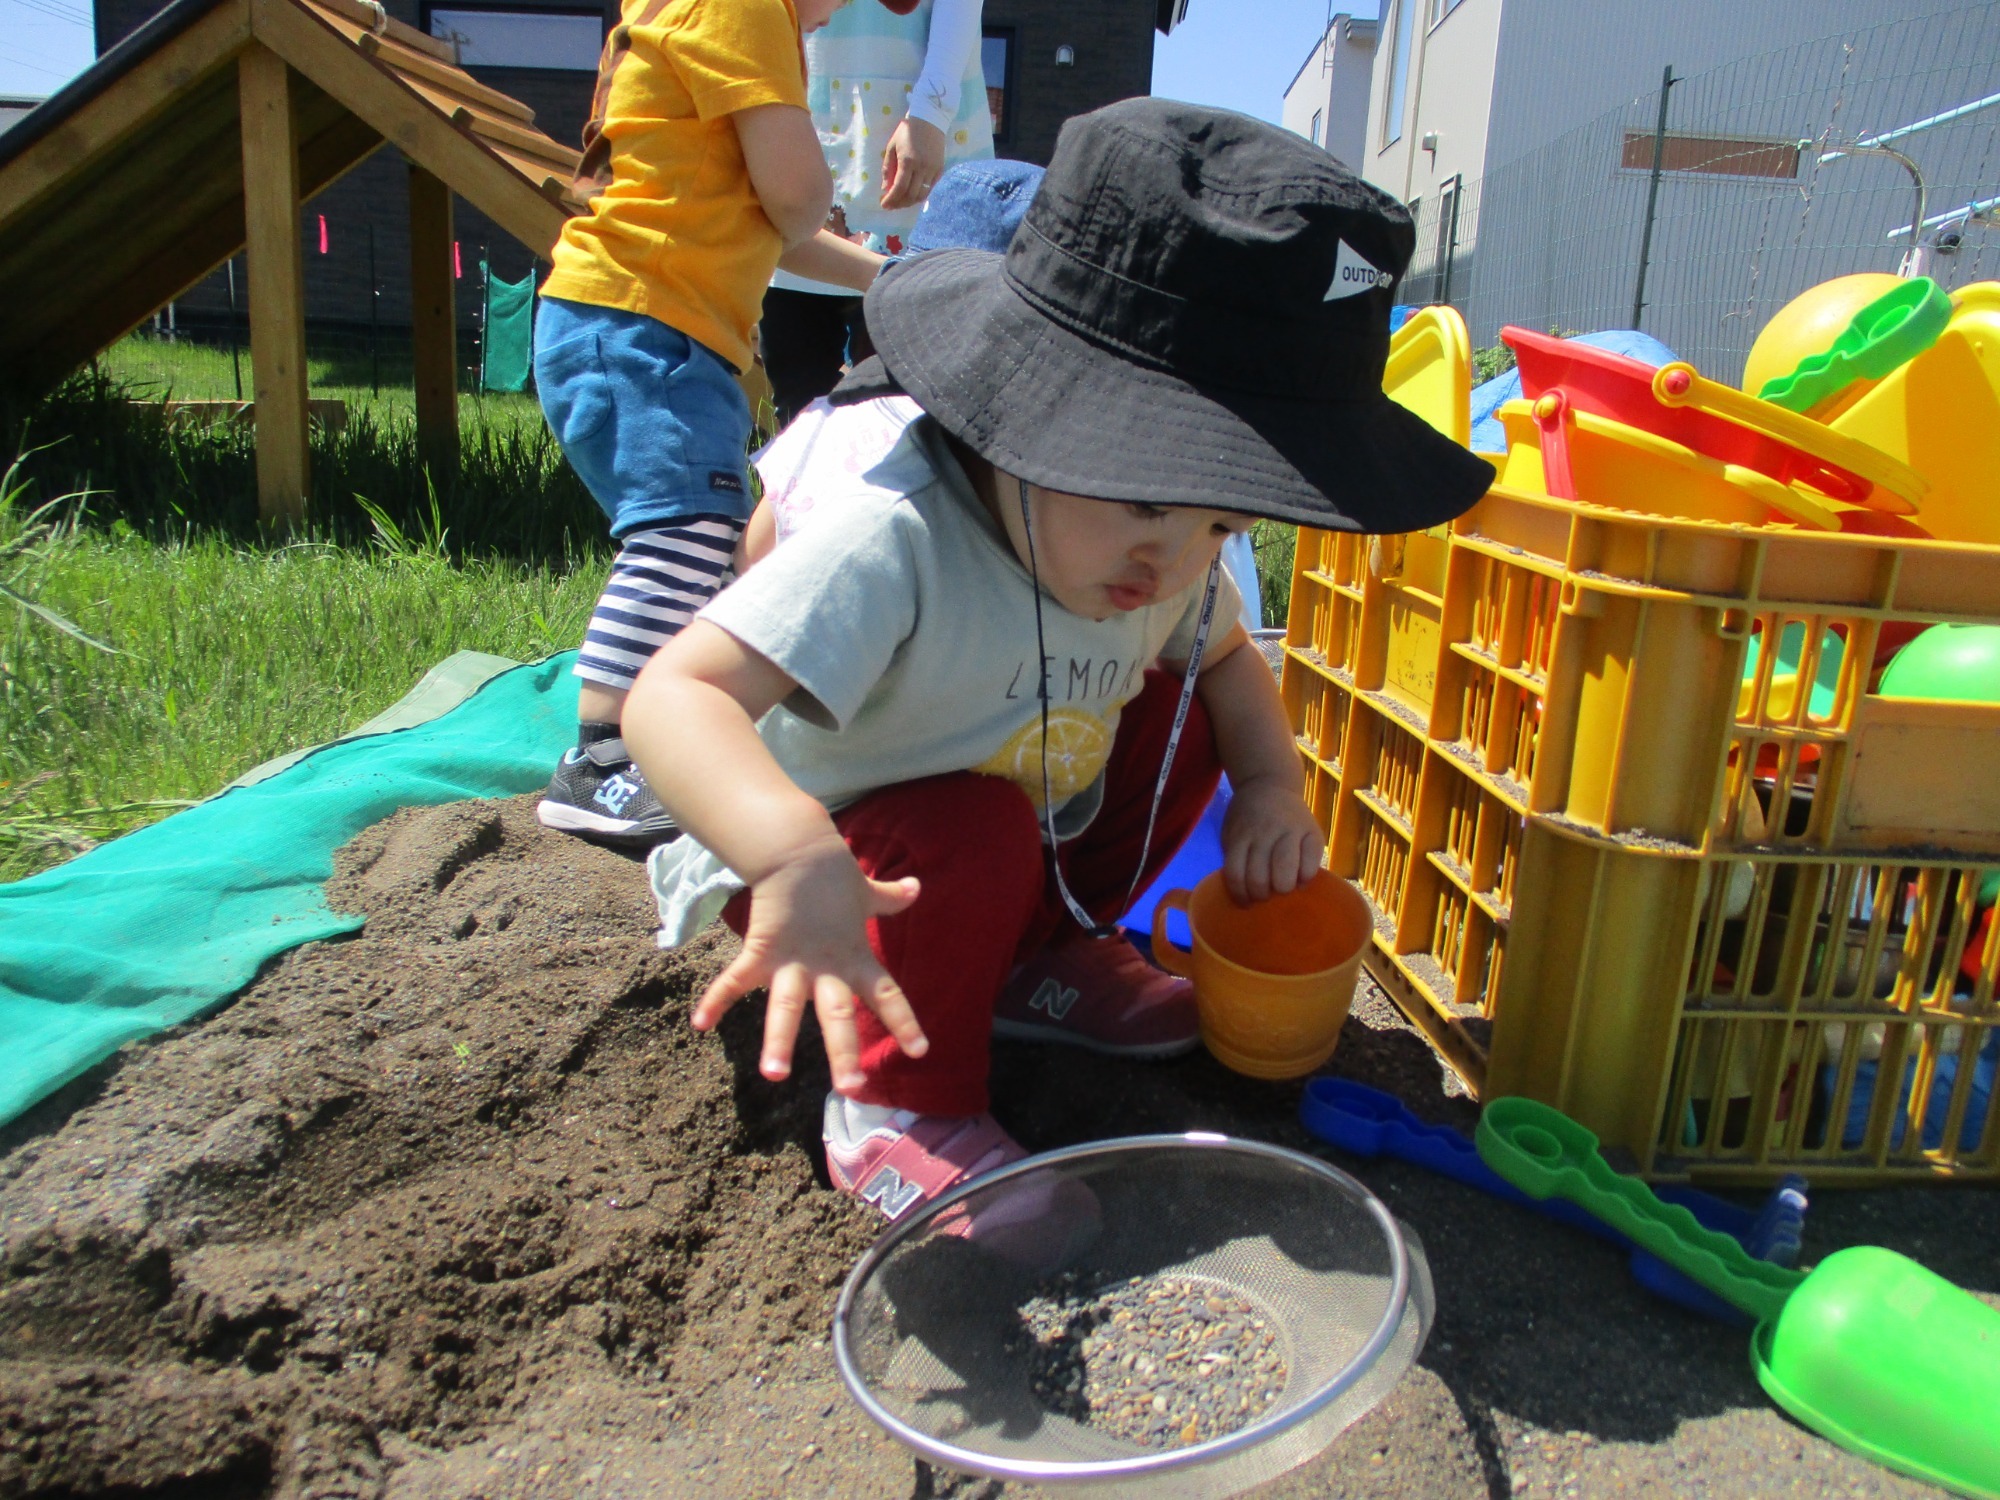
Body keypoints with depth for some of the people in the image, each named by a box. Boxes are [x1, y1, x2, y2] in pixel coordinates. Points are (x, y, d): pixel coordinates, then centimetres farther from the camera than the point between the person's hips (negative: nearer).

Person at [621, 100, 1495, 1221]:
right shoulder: (894, 541, -36)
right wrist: (797, 855, -62)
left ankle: (1041, 954, 12)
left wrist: (1273, 782, -9)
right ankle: (899, 1107, -11)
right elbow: (675, 696, -45)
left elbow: (1226, 656, 9)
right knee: (977, 831, -35)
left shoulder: (1167, 557, -11)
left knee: (1184, 709, -2)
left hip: (1024, 849, 7)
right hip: (840, 877, -7)